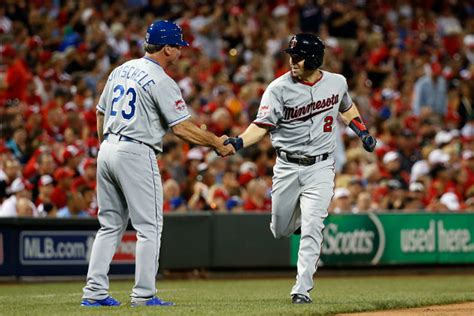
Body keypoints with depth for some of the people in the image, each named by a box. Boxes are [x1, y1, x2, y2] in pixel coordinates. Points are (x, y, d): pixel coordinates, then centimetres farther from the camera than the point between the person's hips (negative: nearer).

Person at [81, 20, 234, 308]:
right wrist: (217, 143, -4)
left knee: (111, 226, 12)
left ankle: (94, 292, 8)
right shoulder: (161, 81, -10)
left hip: (107, 151, 8)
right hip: (136, 154, -8)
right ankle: (144, 295, -4)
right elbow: (182, 127, -14)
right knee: (149, 227, -1)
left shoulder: (121, 70, 14)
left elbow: (100, 114, 19)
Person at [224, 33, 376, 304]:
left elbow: (347, 108, 23)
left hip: (321, 167, 0)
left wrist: (363, 132, 11)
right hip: (287, 167, 1)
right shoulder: (279, 88, -10)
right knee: (281, 231, 9)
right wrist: (238, 142, -33)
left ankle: (302, 289, -8)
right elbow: (261, 126, -15)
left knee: (311, 229, -12)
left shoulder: (337, 82, 0)